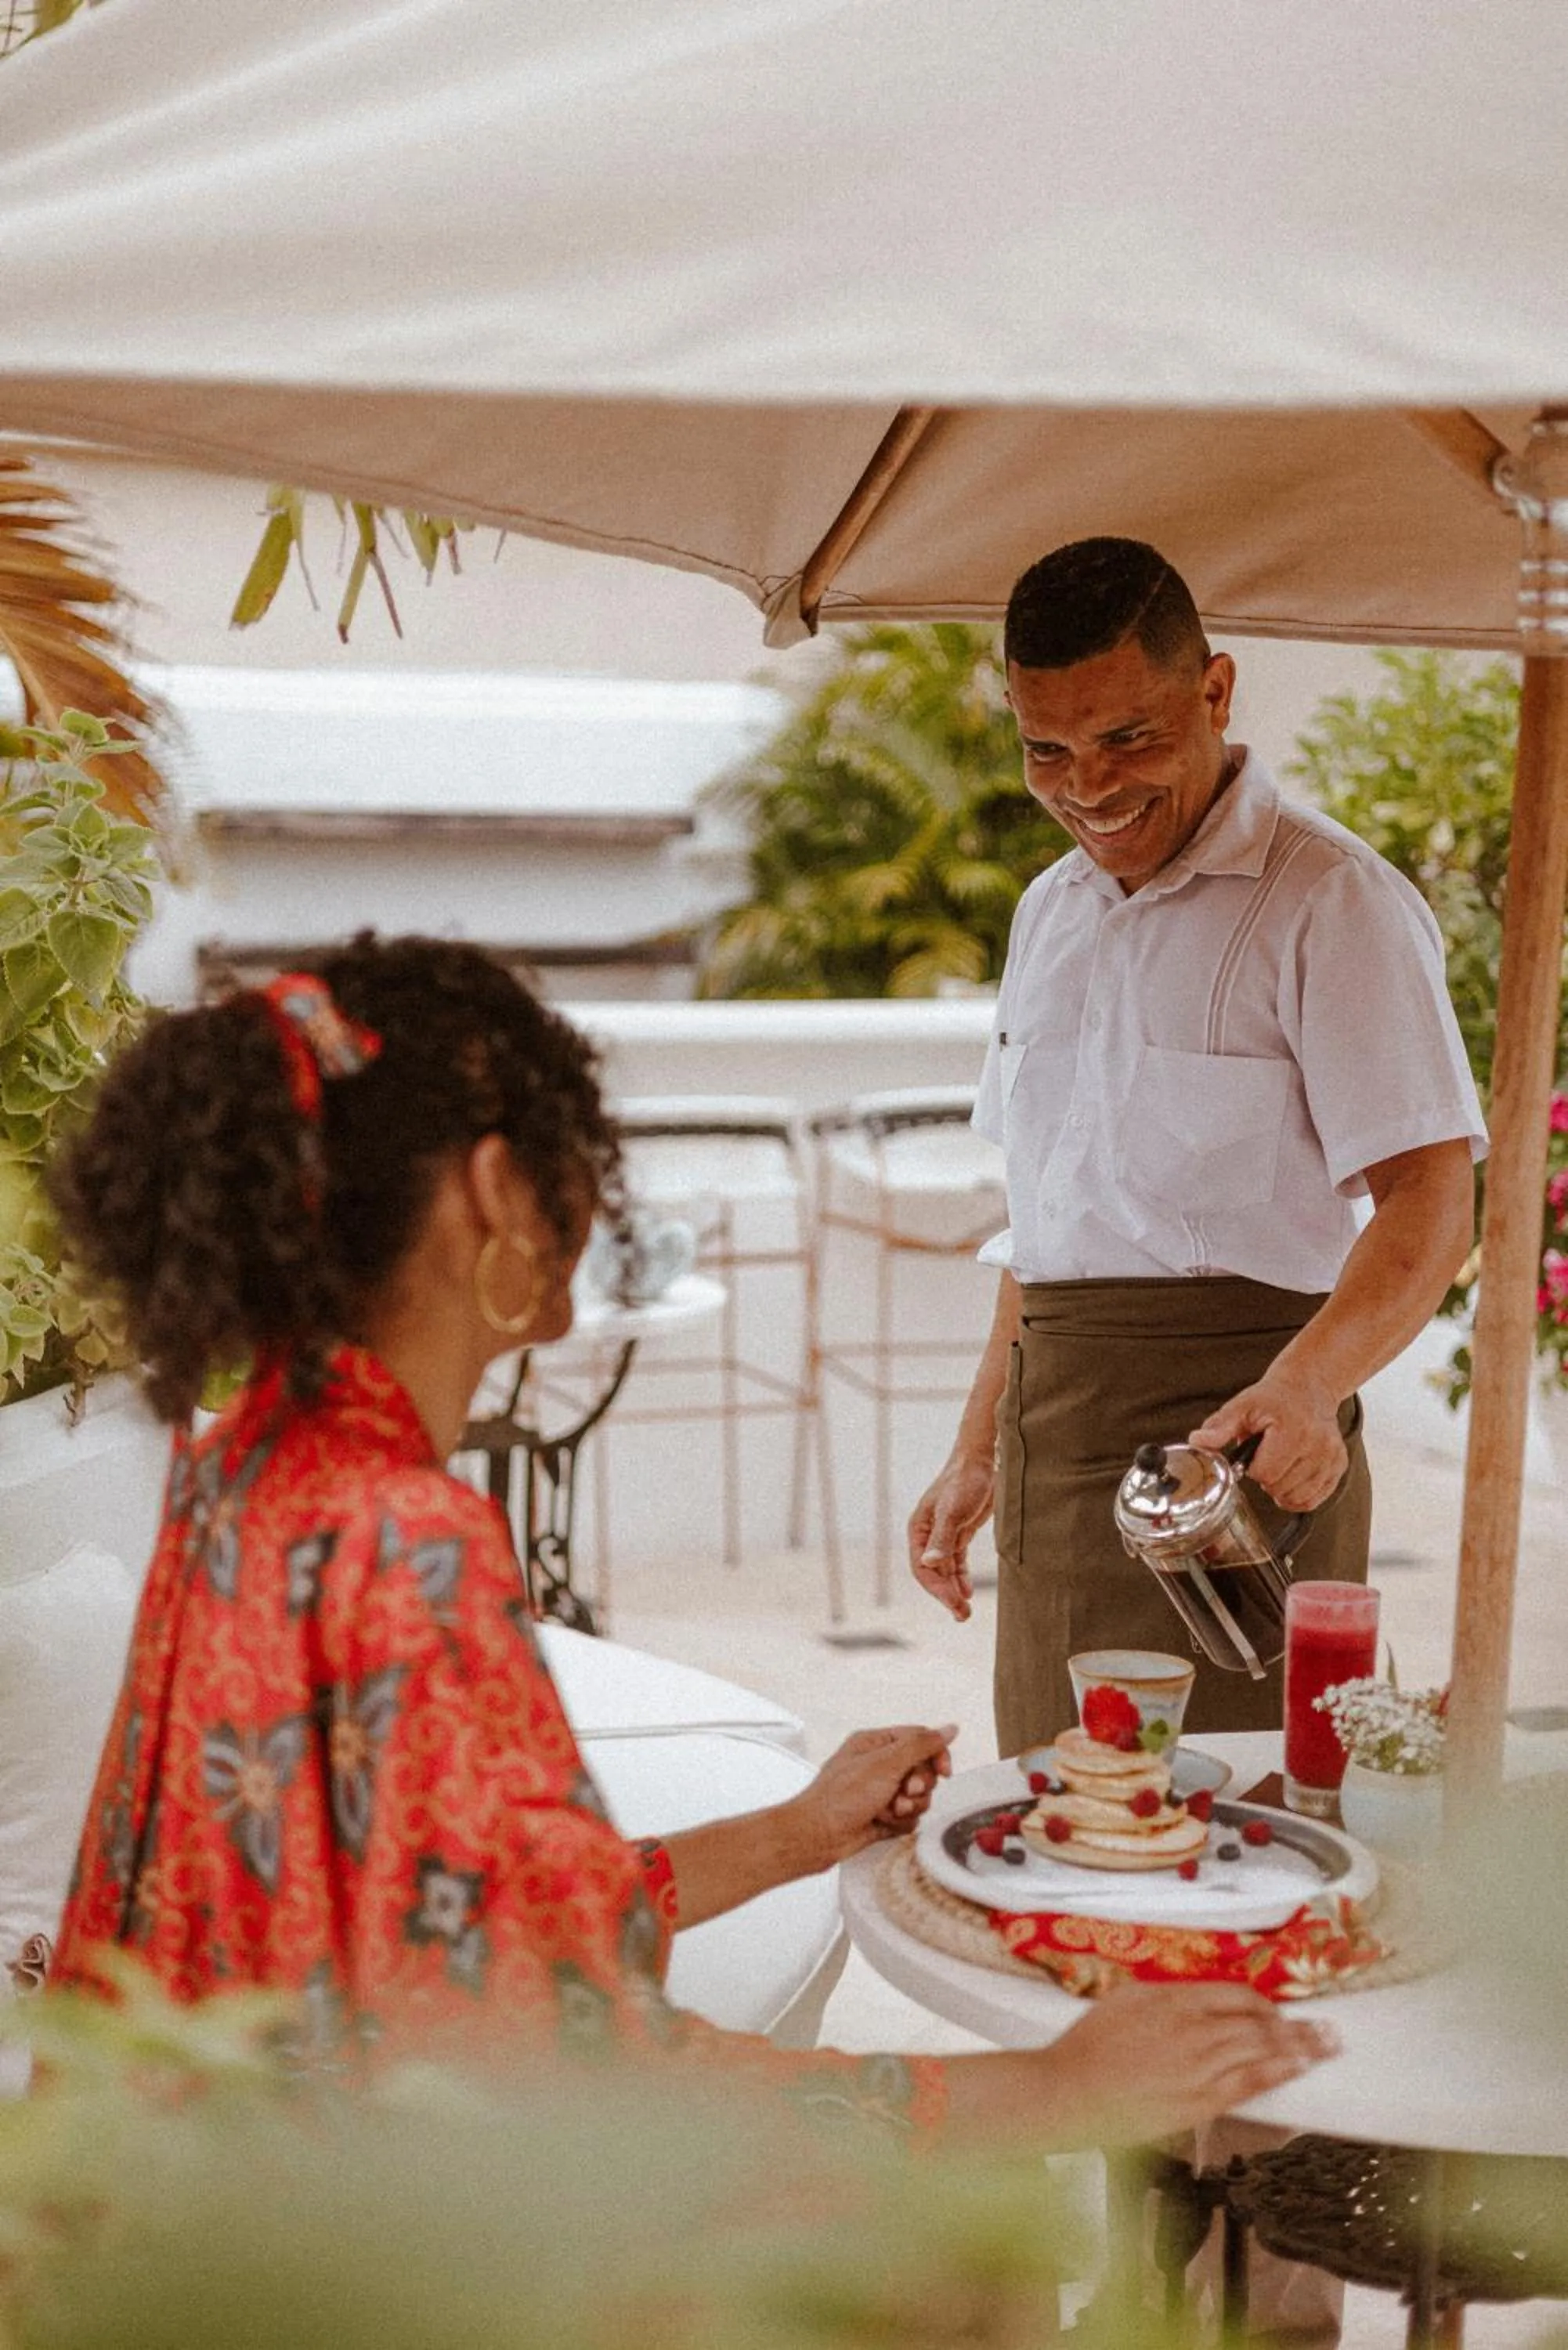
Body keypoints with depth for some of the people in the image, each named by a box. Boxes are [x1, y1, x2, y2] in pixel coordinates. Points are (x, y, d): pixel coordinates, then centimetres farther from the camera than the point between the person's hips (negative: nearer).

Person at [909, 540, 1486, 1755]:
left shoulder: (1330, 900, -8)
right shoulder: (1051, 912, 16)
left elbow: (1431, 1201, -17)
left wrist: (1308, 1382, -34)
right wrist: (979, 1451, 20)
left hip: (1236, 1439, -7)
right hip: (1057, 1450, 7)